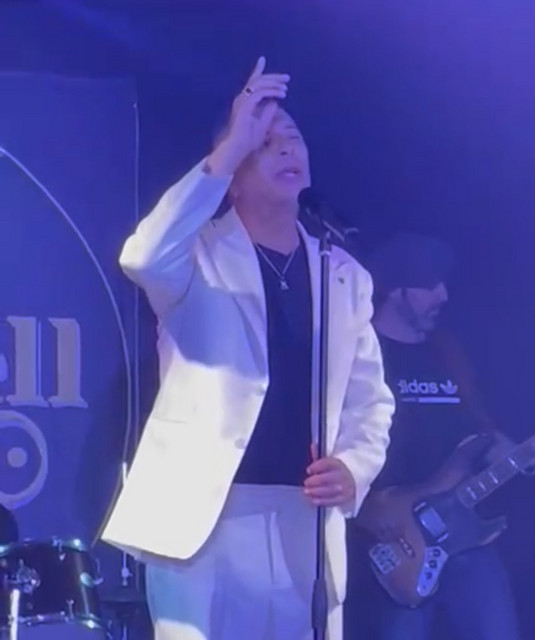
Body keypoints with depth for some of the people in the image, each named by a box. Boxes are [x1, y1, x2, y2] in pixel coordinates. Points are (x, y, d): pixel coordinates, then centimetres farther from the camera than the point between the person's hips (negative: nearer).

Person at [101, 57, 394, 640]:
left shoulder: (345, 275, 15)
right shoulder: (201, 256, 1)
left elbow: (370, 396, 17)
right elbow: (143, 259, -23)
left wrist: (355, 467, -4)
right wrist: (231, 148, -22)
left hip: (306, 522, 4)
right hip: (205, 516, -4)